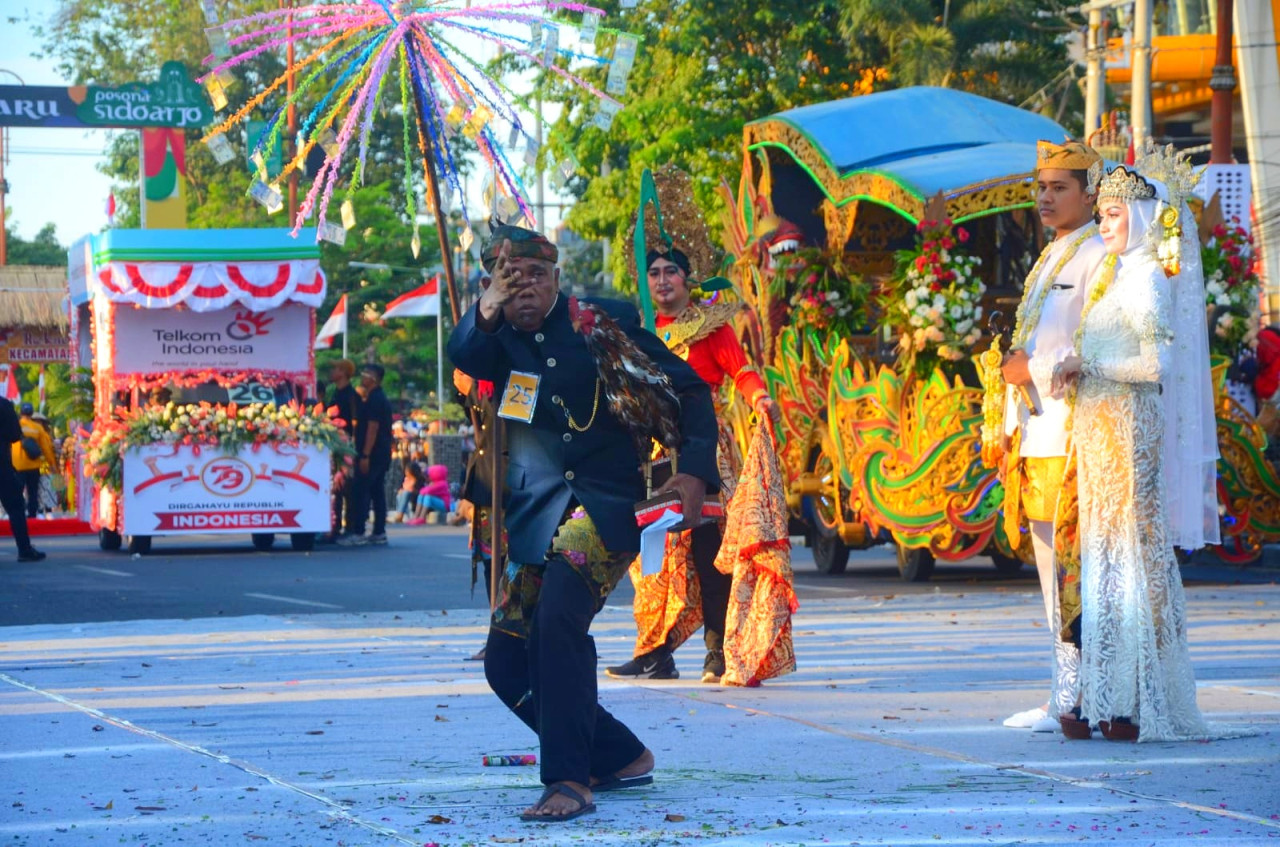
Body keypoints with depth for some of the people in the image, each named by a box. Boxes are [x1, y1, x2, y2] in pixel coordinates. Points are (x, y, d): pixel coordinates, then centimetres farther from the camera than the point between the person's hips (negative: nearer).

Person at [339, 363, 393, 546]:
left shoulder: (374, 400, -14)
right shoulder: (381, 398, 18)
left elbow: (372, 428, -20)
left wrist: (365, 455, -23)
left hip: (372, 454, -10)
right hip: (381, 454, 10)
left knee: (360, 492, -10)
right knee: (377, 492, 10)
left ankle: (357, 533, -14)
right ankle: (379, 533, 10)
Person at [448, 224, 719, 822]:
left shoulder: (601, 324, 2)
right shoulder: (501, 341, 12)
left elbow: (688, 390, 3)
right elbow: (462, 356, -13)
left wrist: (695, 470, -11)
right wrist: (486, 312, -34)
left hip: (603, 504, -6)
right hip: (531, 519, 6)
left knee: (558, 615, -30)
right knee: (507, 663, 5)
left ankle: (569, 782, -29)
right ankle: (621, 757, 23)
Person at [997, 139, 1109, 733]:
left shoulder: (1099, 257, -8)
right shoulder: (1049, 260, 21)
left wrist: (1036, 367, -13)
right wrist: (1011, 427, 18)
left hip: (1071, 433, -9)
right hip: (1034, 433, 9)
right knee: (1050, 566, 10)